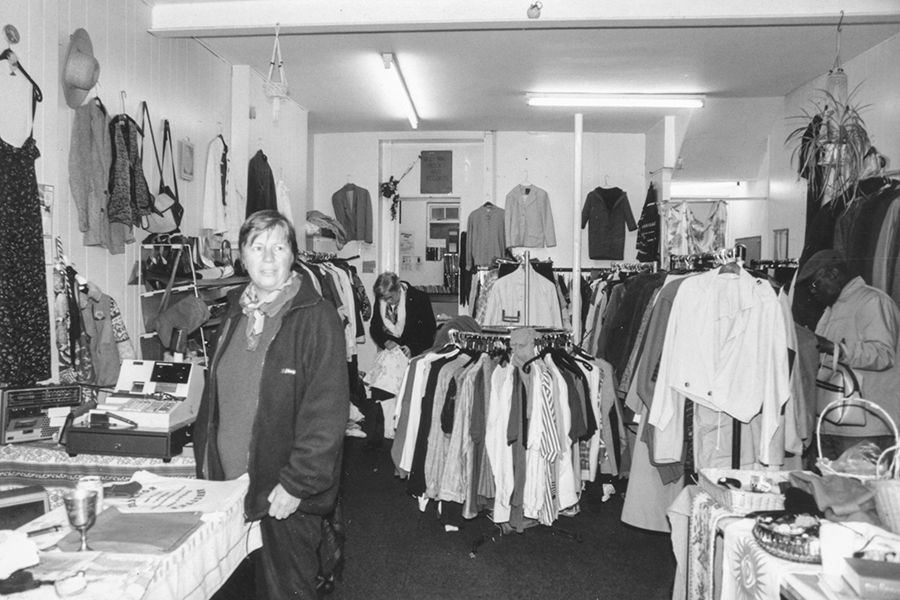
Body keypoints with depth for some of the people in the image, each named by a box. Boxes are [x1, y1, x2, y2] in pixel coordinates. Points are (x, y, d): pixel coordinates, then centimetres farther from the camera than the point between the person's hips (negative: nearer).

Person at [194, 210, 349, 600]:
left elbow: (326, 412, -17)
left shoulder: (317, 318, -13)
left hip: (286, 495, -6)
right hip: (229, 483, 6)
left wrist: (297, 483, -18)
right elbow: (214, 398, 15)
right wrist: (204, 463, 10)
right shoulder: (235, 315, 9)